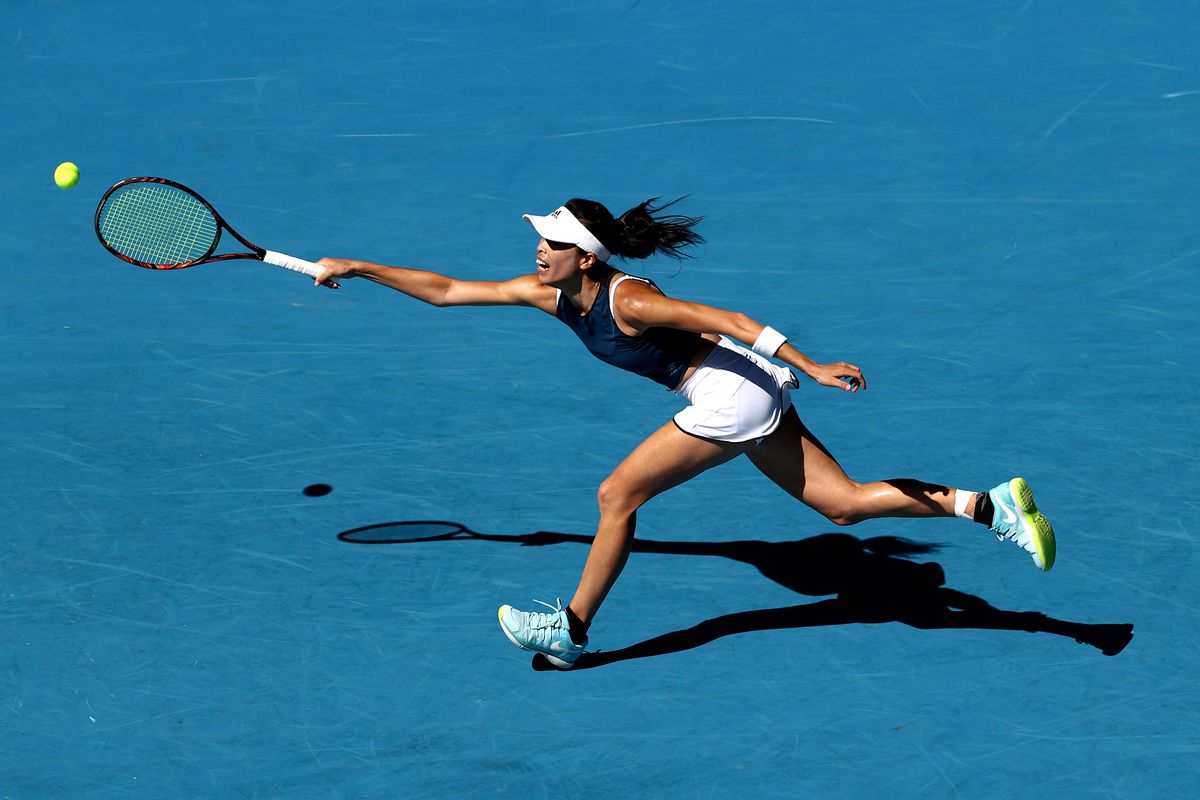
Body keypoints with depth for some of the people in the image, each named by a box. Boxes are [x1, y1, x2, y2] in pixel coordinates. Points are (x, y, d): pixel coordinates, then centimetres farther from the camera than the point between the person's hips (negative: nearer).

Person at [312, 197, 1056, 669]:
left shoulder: (626, 301, -20)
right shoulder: (551, 294, 4)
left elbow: (729, 319, -22)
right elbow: (449, 291, 9)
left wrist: (812, 367, -26)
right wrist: (361, 269, 6)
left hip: (733, 395, -9)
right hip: (743, 394, 9)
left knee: (619, 495, -2)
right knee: (844, 503, 6)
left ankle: (573, 629, 10)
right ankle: (990, 504, 1)